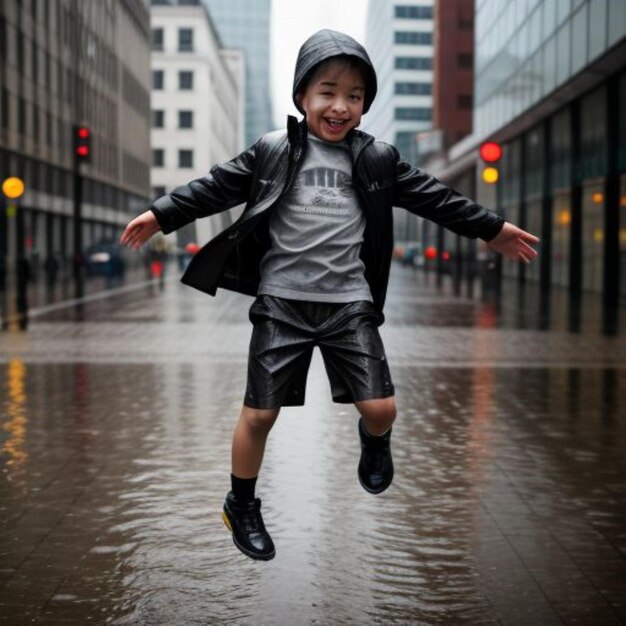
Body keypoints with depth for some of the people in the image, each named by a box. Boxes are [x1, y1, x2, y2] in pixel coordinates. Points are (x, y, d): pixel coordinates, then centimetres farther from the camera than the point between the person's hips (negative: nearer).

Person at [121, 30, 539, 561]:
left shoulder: (377, 159, 5)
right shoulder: (272, 150, 1)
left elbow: (429, 196, 12)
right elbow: (219, 187, 4)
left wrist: (491, 228, 17)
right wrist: (161, 215, 0)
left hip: (350, 303, 1)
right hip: (282, 301, -1)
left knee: (381, 407, -4)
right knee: (259, 413, 3)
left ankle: (373, 439, 35)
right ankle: (242, 506, 26)